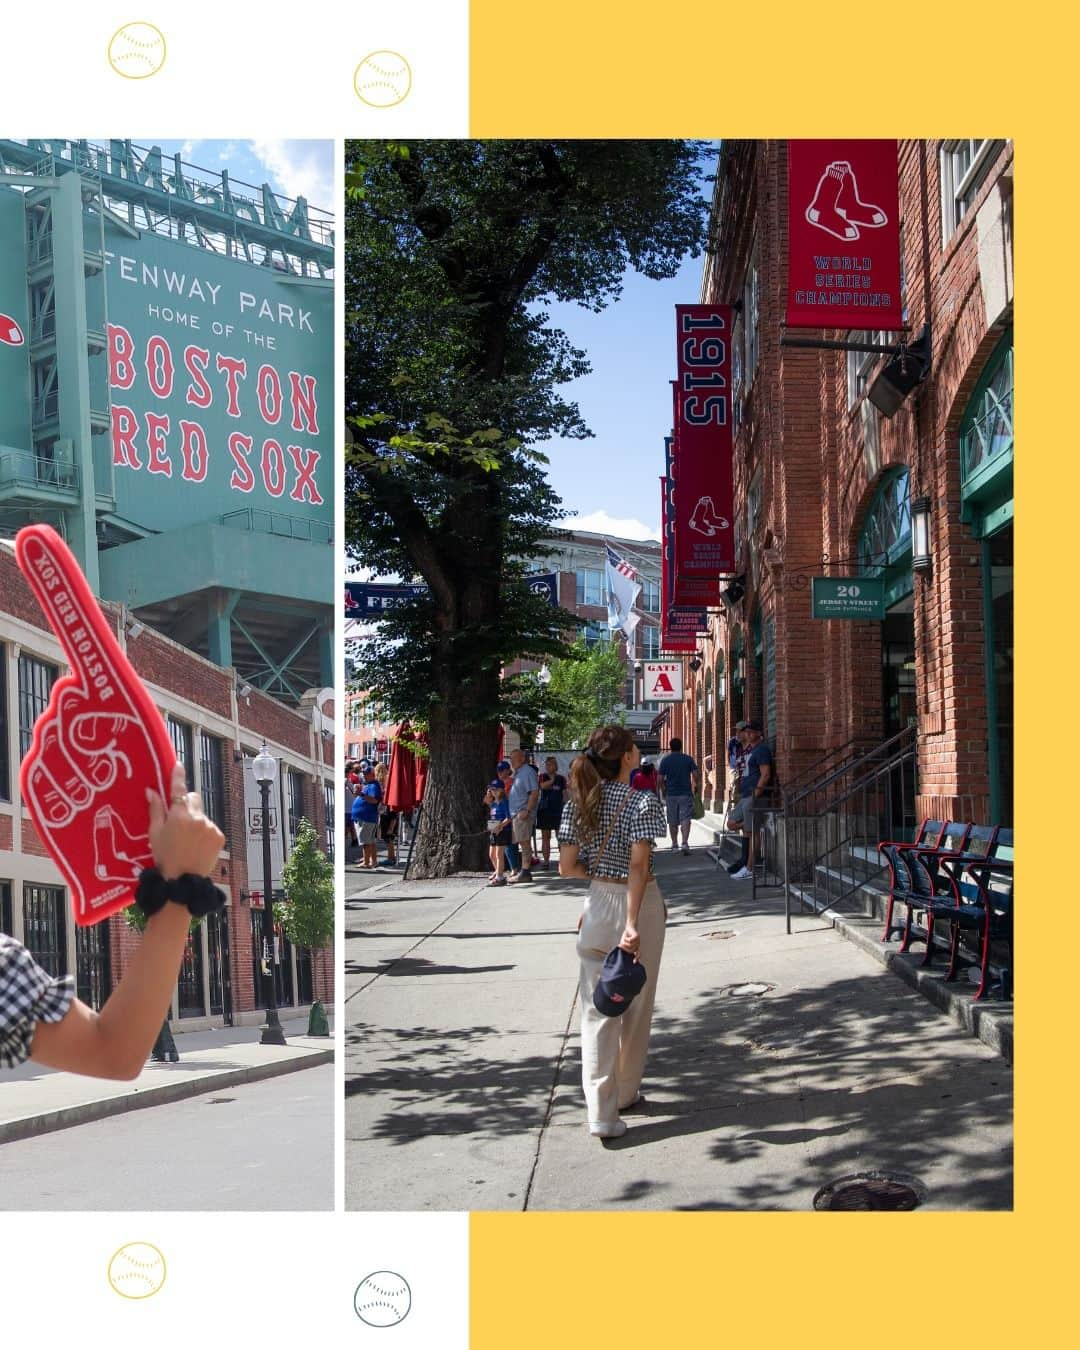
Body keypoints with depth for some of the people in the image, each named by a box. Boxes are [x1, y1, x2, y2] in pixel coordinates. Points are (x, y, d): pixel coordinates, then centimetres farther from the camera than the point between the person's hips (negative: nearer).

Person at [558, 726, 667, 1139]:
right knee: (635, 1004, 14)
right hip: (639, 904, -4)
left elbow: (567, 867, 1)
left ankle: (602, 1112, -3)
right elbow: (639, 865, -21)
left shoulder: (578, 802, 1)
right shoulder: (643, 802, -13)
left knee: (598, 1008, 4)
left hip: (598, 904, 4)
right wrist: (632, 923, -26)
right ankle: (625, 1093, 29)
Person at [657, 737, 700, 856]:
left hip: (671, 794, 1)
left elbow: (660, 779, -3)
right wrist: (697, 786, 11)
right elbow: (696, 774, -6)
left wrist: (664, 790, 13)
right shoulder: (688, 759, -1)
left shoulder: (665, 760, -2)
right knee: (685, 819, -3)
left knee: (673, 821, 12)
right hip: (686, 793, -1)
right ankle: (685, 843, -19)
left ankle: (674, 844, 21)